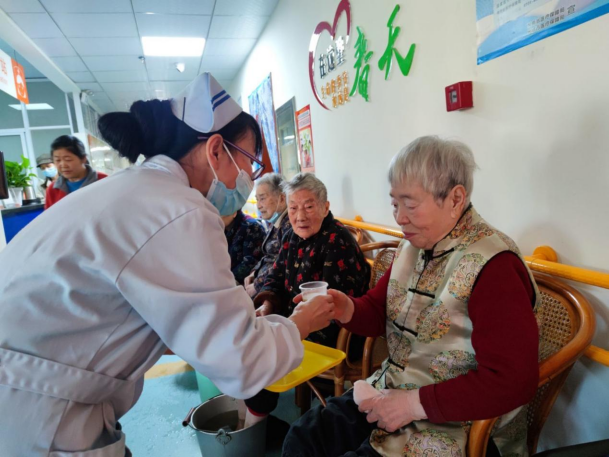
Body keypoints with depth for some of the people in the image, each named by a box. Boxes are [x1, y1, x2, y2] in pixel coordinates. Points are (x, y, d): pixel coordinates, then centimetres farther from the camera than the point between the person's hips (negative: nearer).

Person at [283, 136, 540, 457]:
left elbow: (513, 380, -25)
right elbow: (378, 311, 9)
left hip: (453, 425, -6)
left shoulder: (492, 265, -22)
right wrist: (347, 309, -14)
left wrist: (415, 403, -21)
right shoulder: (413, 247, 3)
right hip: (389, 393, 7)